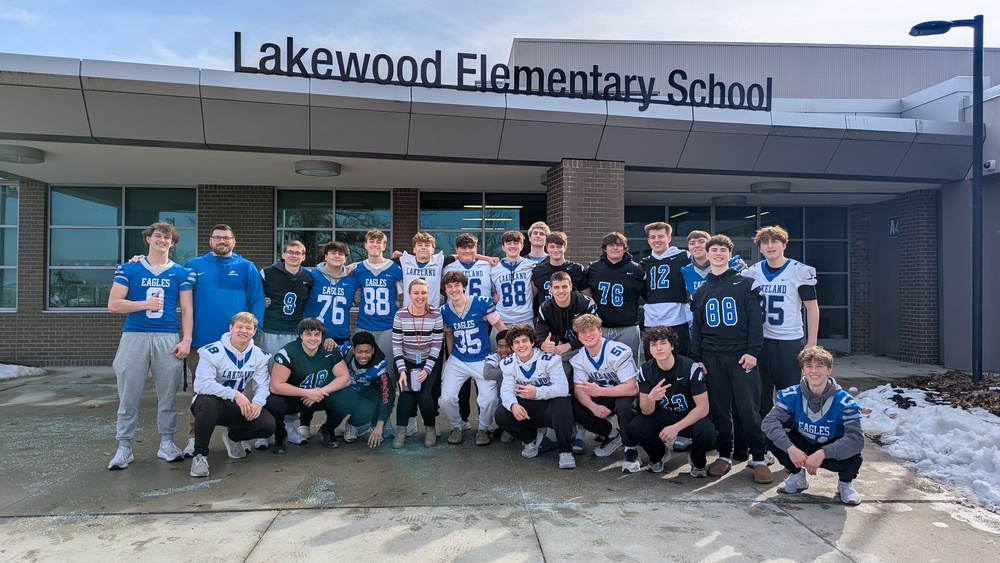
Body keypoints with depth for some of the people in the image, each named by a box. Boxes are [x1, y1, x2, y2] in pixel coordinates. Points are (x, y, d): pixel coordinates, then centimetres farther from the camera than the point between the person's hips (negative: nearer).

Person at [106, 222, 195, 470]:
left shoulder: (182, 273, 9)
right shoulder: (128, 270, 7)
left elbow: (186, 309, 5)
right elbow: (113, 304, 1)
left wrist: (186, 340, -4)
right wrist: (146, 304, -11)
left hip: (168, 339, 1)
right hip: (134, 337, 0)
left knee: (168, 394, 6)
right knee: (128, 395, 2)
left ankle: (166, 443, 17)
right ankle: (124, 447, 11)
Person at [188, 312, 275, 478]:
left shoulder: (259, 355, -1)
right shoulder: (212, 351, -17)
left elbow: (263, 385, -4)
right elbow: (201, 384, -28)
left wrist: (257, 403, -27)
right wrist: (235, 394, -35)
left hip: (238, 407, 4)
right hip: (211, 404, -4)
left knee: (268, 425, -19)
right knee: (208, 401, -41)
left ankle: (233, 437, 17)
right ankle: (199, 454, -18)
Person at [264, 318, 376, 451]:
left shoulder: (330, 350, -13)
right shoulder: (288, 353, -23)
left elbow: (345, 378, -11)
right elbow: (276, 386, -25)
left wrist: (321, 392, -24)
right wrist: (307, 393, -29)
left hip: (320, 396, 3)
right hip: (292, 398, -2)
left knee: (348, 398, -24)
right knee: (271, 403, -34)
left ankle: (327, 430, 7)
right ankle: (280, 435, 1)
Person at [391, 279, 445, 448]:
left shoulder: (436, 315, -10)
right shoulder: (400, 315, -8)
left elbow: (436, 346, -9)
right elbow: (396, 346, -7)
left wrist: (426, 370, -18)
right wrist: (401, 370, -17)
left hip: (429, 363, -1)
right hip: (407, 363, 1)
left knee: (424, 395, -19)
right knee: (406, 393, -22)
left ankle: (430, 428, 8)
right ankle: (401, 429, 0)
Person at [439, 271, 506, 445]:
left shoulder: (482, 303, -13)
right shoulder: (444, 311, -2)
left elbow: (500, 326, -5)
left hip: (483, 360, -2)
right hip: (457, 361, 3)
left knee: (490, 399, -18)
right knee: (446, 399, -13)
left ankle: (483, 428, 15)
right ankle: (456, 427, 20)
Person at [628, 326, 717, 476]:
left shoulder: (691, 368, -21)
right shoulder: (646, 371, -12)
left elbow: (703, 408, -19)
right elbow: (646, 412, -12)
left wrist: (676, 427, -28)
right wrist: (651, 398, -36)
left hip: (691, 417, -2)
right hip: (662, 416, 3)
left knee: (706, 432, -35)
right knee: (635, 426, -24)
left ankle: (697, 461, 2)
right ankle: (659, 455, 9)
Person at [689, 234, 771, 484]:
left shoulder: (745, 284, 3)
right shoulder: (701, 291, 14)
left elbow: (755, 320, -3)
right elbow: (697, 328, 14)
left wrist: (753, 351, -12)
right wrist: (696, 358, 7)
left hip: (741, 356, -3)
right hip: (712, 358, 3)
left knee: (748, 408, -4)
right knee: (718, 409, 6)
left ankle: (759, 459, 6)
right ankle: (724, 455, 17)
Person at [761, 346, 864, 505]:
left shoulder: (844, 402, -22)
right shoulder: (791, 395, -17)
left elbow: (857, 439, -31)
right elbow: (769, 421, -26)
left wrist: (822, 453, -43)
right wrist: (789, 448, -42)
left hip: (830, 450, -2)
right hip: (801, 448, 2)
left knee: (853, 459, -34)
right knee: (772, 436, -24)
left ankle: (845, 483, 7)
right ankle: (797, 476, 5)